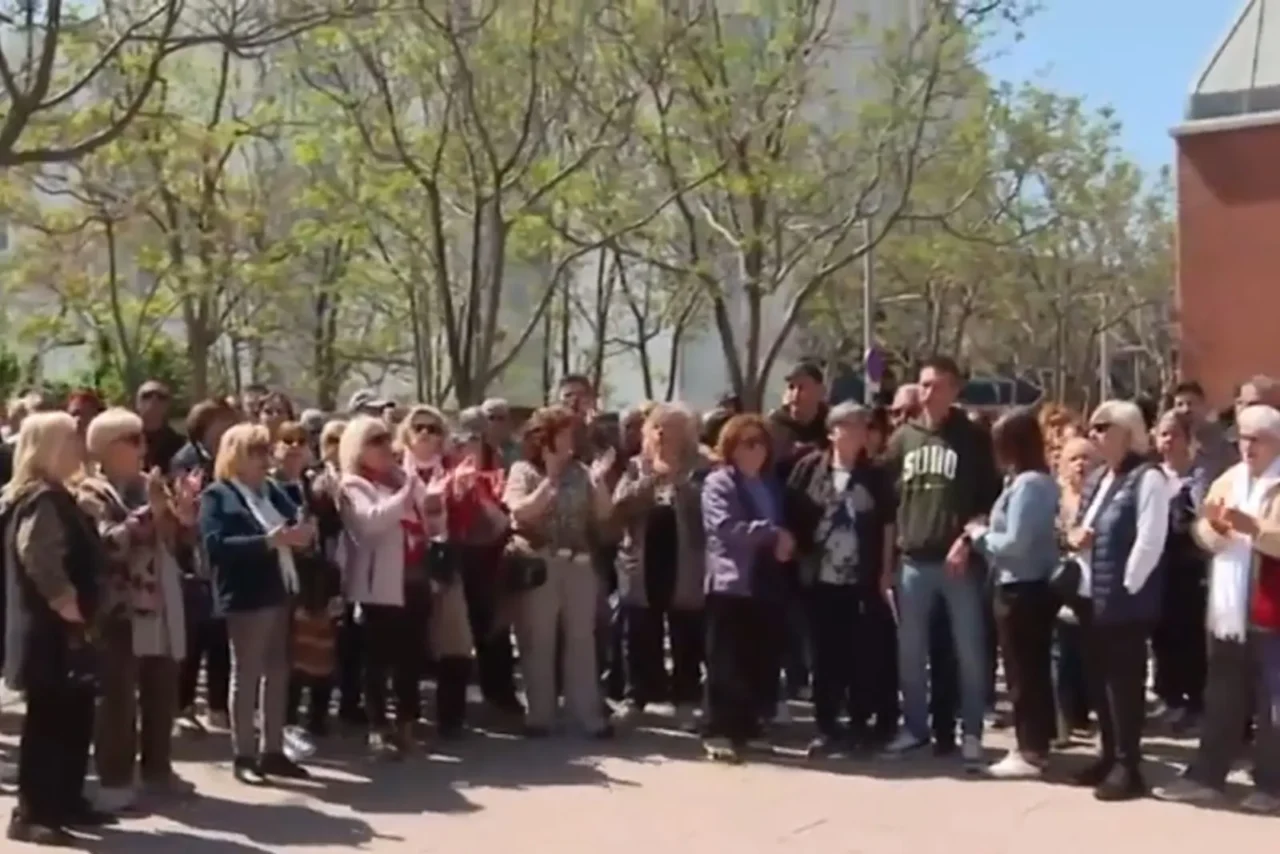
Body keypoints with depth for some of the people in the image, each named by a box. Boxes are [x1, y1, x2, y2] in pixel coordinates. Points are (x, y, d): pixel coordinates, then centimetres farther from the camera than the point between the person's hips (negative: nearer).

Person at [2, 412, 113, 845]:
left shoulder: (54, 497, 16)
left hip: (61, 629, 10)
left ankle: (66, 803, 22)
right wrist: (65, 604, -23)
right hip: (50, 630, -10)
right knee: (48, 720, -4)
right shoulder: (42, 498, -16)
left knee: (73, 717, 14)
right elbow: (37, 556, -28)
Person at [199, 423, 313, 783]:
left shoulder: (272, 491, 14)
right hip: (247, 598, -7)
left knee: (278, 673, 10)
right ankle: (244, 755, 10)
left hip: (279, 593, 7)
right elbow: (215, 545, -19)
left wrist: (303, 532, -15)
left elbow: (298, 522, 10)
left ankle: (273, 751, 19)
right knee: (246, 675, 2)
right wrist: (268, 541, -25)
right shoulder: (217, 495, -5)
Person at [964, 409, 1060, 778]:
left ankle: (1029, 752, 4)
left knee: (1022, 672, -2)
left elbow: (1015, 543, -23)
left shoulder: (1027, 484, -19)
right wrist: (987, 535, 7)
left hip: (1021, 589, -10)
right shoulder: (1039, 481, 11)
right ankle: (1034, 745, 23)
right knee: (1034, 670, 14)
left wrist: (980, 535, -8)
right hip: (1033, 586, 10)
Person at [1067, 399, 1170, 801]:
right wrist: (1073, 536, 1)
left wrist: (1124, 587, -15)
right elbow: (1081, 528, 24)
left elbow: (1150, 541, -18)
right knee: (1099, 680, 13)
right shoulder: (1097, 478, 16)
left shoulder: (1147, 478, -12)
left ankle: (1128, 767, 7)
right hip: (1092, 596, 8)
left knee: (1124, 682, -1)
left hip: (1125, 599, -8)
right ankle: (1109, 756, 25)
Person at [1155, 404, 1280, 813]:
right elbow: (1203, 533, 10)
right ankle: (1206, 776, 19)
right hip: (1229, 609, 6)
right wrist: (1213, 526, -12)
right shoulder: (1229, 479, 12)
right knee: (1221, 699, 12)